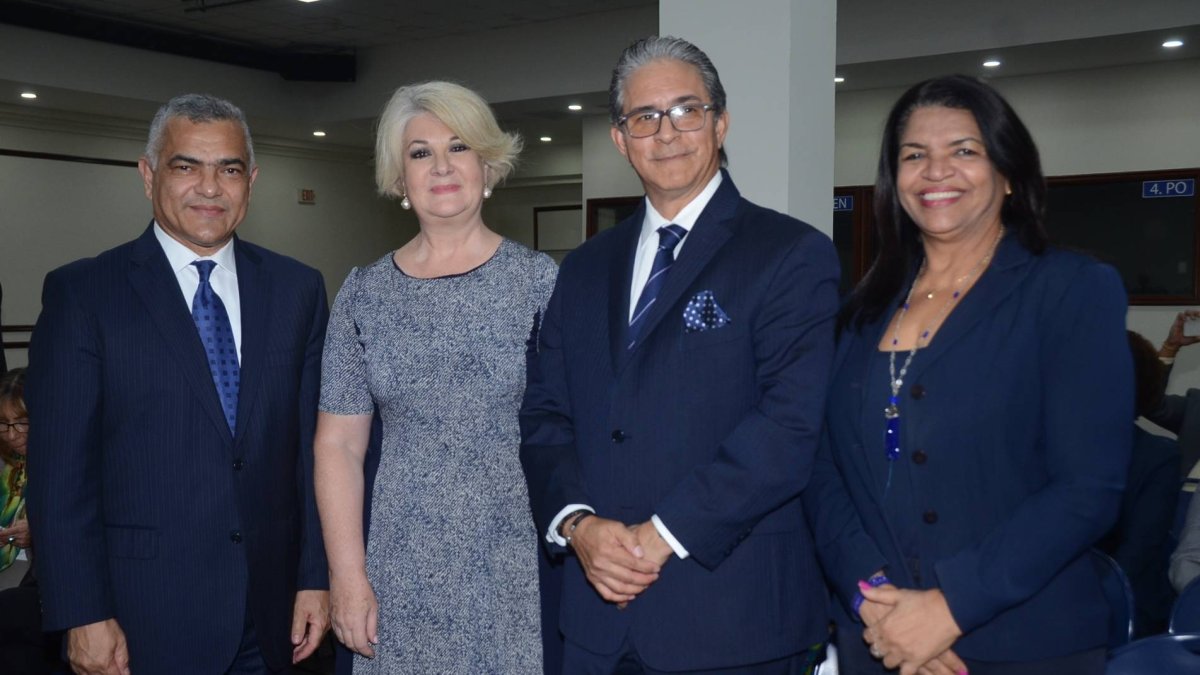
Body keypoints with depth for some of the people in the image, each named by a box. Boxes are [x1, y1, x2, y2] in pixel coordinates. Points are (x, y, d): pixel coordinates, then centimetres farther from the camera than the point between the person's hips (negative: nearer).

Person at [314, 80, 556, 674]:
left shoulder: (540, 280, -2)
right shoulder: (365, 293, 3)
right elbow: (338, 445, 4)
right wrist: (347, 576, -2)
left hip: (518, 562, -1)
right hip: (404, 570, 2)